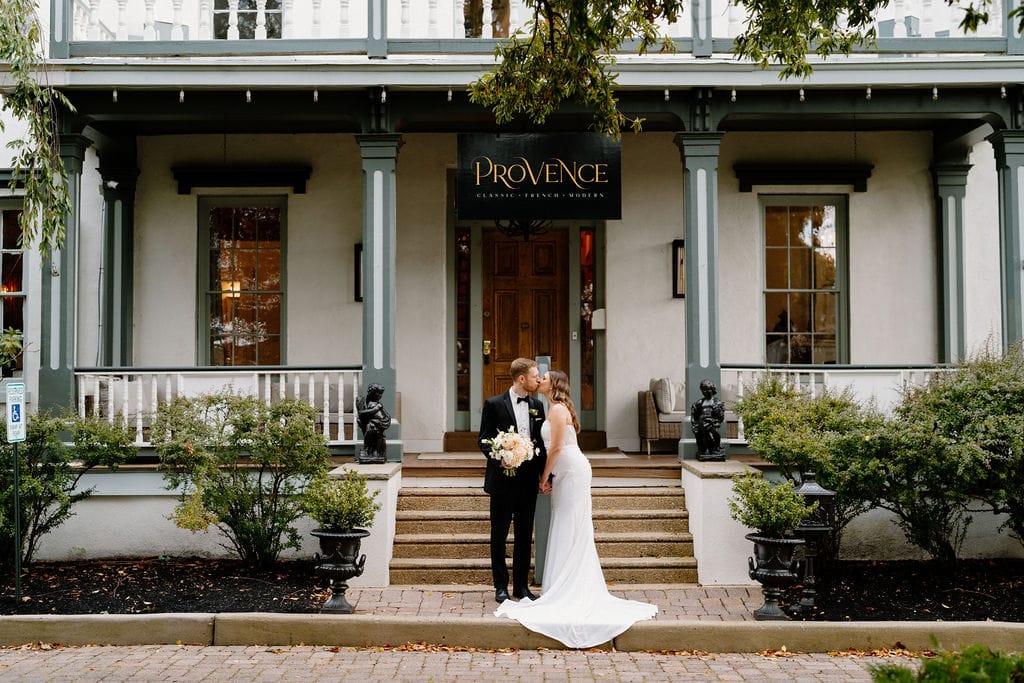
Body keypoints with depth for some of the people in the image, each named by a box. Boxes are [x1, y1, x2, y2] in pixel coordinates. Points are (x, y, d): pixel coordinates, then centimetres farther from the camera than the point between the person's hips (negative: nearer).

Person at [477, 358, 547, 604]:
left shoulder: (537, 405, 9)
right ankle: (501, 586, 15)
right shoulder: (494, 404, -5)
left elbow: (541, 442, 12)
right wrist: (500, 459, -20)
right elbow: (484, 440, -4)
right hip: (503, 479, -4)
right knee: (499, 533, 5)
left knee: (525, 534, 10)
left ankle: (521, 585, 20)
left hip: (528, 479, 4)